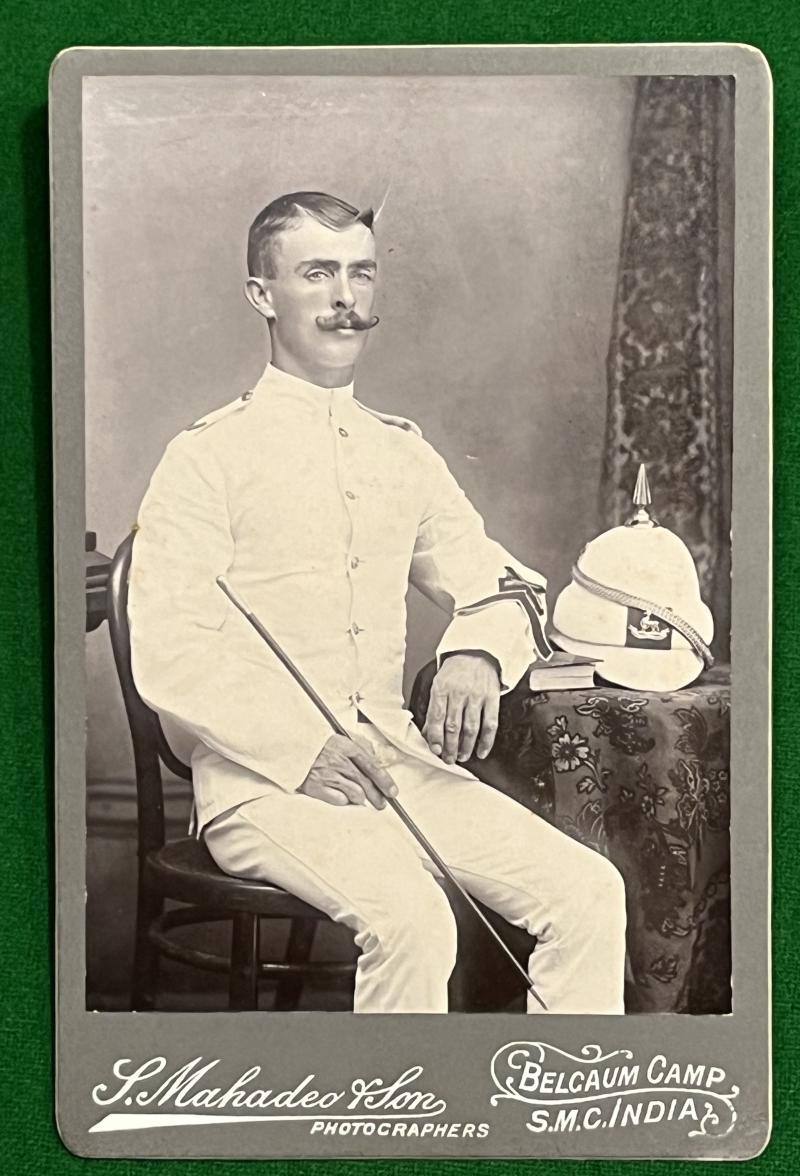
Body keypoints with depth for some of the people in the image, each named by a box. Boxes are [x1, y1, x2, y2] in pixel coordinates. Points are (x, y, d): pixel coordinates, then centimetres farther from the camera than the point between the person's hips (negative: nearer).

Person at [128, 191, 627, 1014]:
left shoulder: (403, 454, 16)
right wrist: (309, 746, -18)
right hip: (263, 780, -5)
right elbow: (170, 657, -9)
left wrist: (476, 654, -3)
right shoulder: (210, 455, -2)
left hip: (396, 761, 6)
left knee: (588, 890, -12)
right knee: (411, 916, -30)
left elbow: (501, 587, 21)